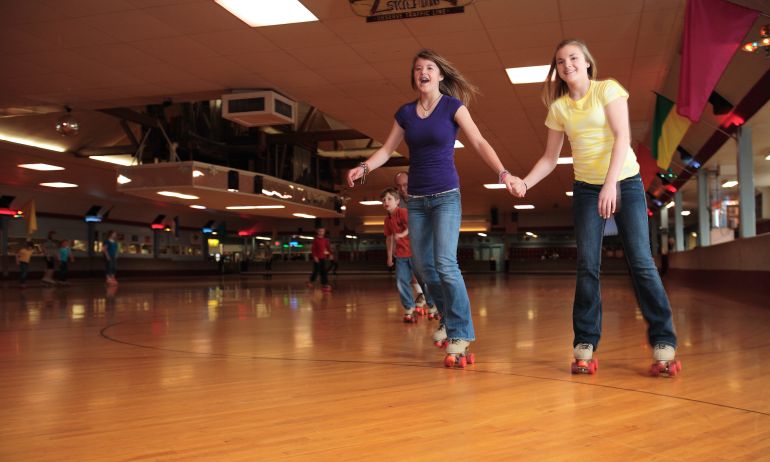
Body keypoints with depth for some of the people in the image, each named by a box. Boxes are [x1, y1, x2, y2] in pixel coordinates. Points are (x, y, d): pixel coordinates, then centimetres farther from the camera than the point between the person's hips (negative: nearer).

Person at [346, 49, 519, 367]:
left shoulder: (453, 106, -4)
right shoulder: (405, 112, 8)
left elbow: (479, 143, -11)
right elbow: (387, 149, 8)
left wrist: (502, 172, -25)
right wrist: (364, 167, -10)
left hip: (446, 196, -5)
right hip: (416, 199, 5)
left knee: (445, 262, -18)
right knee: (423, 265, 9)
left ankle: (461, 335, -13)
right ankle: (449, 319, 28)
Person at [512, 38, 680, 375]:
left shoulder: (608, 89, -4)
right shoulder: (558, 107, 6)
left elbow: (622, 137, -15)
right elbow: (550, 158, 7)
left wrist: (611, 183, -27)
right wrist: (525, 182, -10)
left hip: (626, 182, -3)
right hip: (587, 189, 3)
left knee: (641, 261, -9)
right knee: (587, 266, -3)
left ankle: (663, 343, -3)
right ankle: (585, 345, 1)